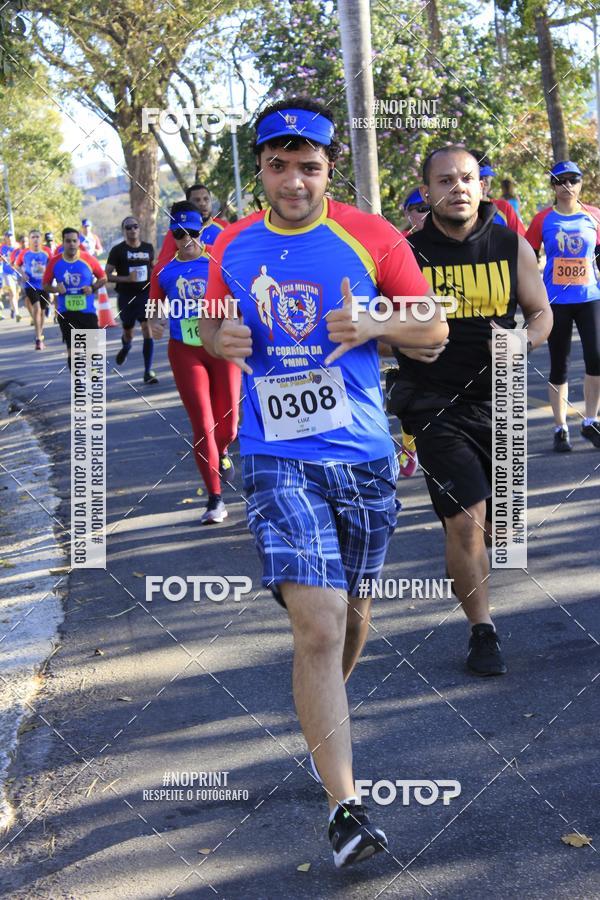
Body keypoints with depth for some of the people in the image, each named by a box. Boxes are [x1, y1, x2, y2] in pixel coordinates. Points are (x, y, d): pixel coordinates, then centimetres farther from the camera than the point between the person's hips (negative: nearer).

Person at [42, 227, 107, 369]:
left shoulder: (89, 259, -6)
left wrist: (93, 288, -12)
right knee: (71, 349, 1)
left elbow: (103, 278, 7)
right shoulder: (54, 262, -3)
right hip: (65, 312, 1)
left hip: (87, 311, 0)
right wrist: (55, 289, -15)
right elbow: (45, 285, 6)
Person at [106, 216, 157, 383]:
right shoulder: (118, 250, -3)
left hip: (146, 294, 1)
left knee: (148, 329, -13)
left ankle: (148, 371, -10)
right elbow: (107, 275, -5)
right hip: (126, 296, -1)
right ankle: (126, 347, 52)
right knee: (128, 332, 13)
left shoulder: (148, 248, 7)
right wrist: (126, 278, -20)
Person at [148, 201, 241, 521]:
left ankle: (222, 452, 45)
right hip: (185, 352, 0)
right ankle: (215, 500, 1)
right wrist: (154, 322, -5)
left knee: (228, 422, 6)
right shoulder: (164, 270, 4)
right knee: (202, 424, -6)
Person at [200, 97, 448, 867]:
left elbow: (434, 327, 3)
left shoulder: (370, 237, -2)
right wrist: (219, 340, -7)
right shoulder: (232, 248, 4)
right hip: (278, 459, -1)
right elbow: (211, 329, 18)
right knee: (317, 626, -14)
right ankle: (344, 806, -8)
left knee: (351, 610, 17)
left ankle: (322, 719, 48)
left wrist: (370, 326, -17)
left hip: (363, 456, 1)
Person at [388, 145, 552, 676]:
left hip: (498, 400, 3)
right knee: (465, 520, -13)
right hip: (436, 406, -3)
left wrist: (524, 341, -11)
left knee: (497, 525, 14)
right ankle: (482, 632, 5)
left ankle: (467, 569, 50)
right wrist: (405, 343, -20)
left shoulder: (512, 247, 0)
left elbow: (541, 313, 11)